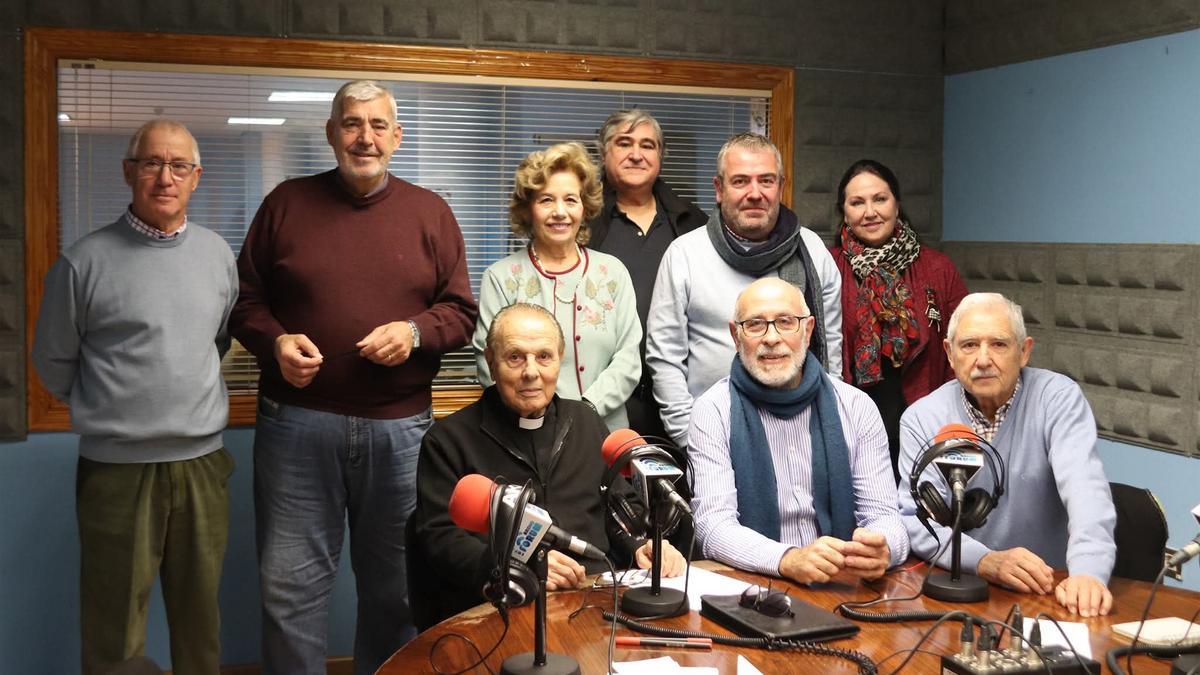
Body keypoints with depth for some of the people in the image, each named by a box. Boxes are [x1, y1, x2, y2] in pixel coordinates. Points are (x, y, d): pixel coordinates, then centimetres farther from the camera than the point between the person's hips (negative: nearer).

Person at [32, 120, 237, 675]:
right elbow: (53, 363, 4)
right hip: (117, 468, -3)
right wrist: (110, 408, 11)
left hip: (203, 464, 4)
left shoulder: (218, 254, 5)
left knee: (200, 620, 15)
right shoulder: (85, 262, -7)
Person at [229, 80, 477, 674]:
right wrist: (275, 341, -9)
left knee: (395, 586, 10)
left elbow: (461, 311, 8)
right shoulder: (287, 203, 7)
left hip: (399, 427, 1)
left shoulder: (430, 212, 8)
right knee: (289, 584, 4)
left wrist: (415, 332, -12)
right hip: (296, 422, 0)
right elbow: (245, 298, 10)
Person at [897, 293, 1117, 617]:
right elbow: (915, 517, -8)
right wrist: (984, 560, -25)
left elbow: (1084, 489, -18)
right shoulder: (921, 419, 0)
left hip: (1048, 588, -1)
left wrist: (1088, 572, -35)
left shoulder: (1059, 398, -4)